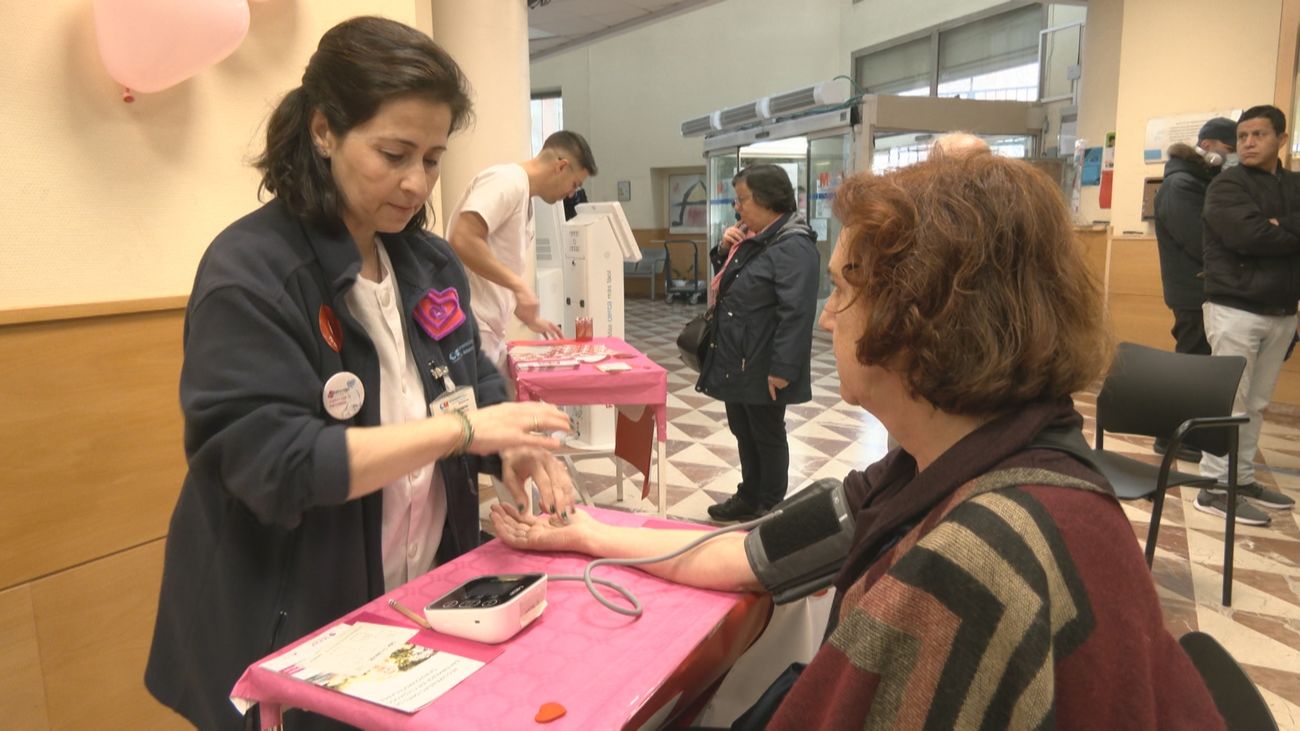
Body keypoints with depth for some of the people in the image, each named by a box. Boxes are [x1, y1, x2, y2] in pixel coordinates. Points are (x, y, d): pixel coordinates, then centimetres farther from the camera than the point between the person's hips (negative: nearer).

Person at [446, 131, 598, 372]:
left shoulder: (523, 195, 18)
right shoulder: (508, 180, -11)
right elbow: (463, 240, -24)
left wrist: (530, 318, 21)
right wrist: (519, 285, -19)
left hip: (488, 330, 10)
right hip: (469, 328, -10)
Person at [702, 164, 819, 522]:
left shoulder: (793, 246, -19)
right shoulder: (751, 237, 12)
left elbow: (796, 313, -25)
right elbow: (726, 284, 22)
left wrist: (781, 369, -26)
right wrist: (724, 250, 2)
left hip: (762, 368, -9)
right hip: (736, 362, 9)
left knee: (767, 437, 7)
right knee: (743, 434, 19)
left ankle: (769, 509, 23)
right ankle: (748, 497, 34)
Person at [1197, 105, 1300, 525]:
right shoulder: (1227, 186, -4)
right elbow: (1249, 236, -19)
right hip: (1235, 308, -6)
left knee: (1256, 404, 11)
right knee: (1230, 402, -6)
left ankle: (1242, 479, 20)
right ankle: (1215, 488, -1)